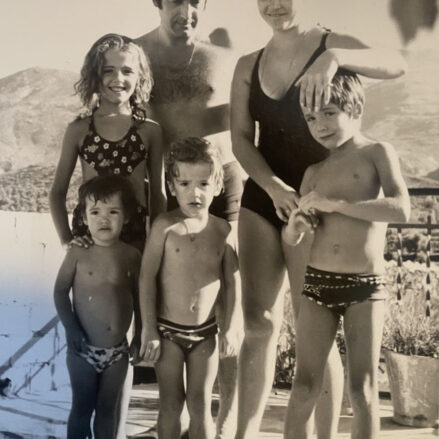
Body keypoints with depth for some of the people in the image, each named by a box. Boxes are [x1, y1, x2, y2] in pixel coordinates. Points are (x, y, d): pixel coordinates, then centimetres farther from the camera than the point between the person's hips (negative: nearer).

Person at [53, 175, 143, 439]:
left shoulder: (132, 256, -4)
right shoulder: (78, 253, -9)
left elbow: (139, 297, 5)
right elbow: (60, 291, -5)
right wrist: (71, 329, -14)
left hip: (118, 350, 2)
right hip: (83, 349, -2)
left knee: (108, 410, 15)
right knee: (82, 408, 11)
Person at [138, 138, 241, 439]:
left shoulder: (223, 230, -3)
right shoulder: (165, 226, -11)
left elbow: (233, 282, 2)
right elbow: (147, 277, -10)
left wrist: (231, 328, -1)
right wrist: (149, 330, -11)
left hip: (205, 332, 2)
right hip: (168, 329, -2)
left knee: (201, 404, 9)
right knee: (171, 405, 9)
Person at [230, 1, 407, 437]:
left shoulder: (331, 43, -4)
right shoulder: (248, 66, 9)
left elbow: (395, 64, -23)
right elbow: (241, 138, 1)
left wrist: (334, 58, -40)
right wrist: (273, 187, -16)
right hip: (260, 198, 4)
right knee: (258, 323, 5)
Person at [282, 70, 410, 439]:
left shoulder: (378, 153, -2)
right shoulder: (315, 171, 11)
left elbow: (401, 210, -20)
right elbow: (290, 239, 16)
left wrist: (335, 205, -20)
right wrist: (295, 226, -8)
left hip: (365, 286, -3)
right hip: (318, 283, 4)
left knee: (363, 388, 3)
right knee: (305, 388, 3)